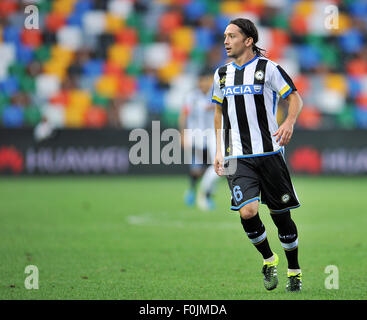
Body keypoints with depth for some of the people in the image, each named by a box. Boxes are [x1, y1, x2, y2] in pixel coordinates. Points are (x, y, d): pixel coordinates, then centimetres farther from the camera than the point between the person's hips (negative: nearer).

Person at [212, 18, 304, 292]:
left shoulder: (267, 69, -3)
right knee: (247, 211, -17)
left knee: (280, 213, 3)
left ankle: (294, 271, 21)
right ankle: (268, 259, 8)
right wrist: (219, 151, 17)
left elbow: (295, 98, -1)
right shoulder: (222, 74, 11)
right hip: (237, 157, 3)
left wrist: (289, 123, -22)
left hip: (269, 153, -3)